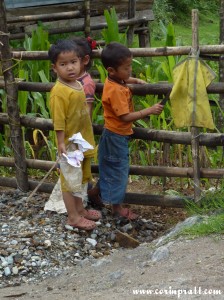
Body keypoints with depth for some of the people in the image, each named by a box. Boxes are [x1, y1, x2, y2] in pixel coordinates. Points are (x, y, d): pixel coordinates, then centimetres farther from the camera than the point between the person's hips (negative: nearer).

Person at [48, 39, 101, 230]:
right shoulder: (59, 92, -22)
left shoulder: (78, 85, 4)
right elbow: (59, 121, -21)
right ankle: (73, 217, 15)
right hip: (70, 145, -8)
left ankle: (80, 209, 35)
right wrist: (61, 144, -23)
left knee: (79, 178, 21)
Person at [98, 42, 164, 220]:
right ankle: (117, 206, 13)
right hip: (116, 137, -10)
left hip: (116, 135, 10)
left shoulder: (114, 81, 0)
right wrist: (149, 111, -29)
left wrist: (136, 81, 14)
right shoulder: (116, 91, -29)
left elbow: (124, 79, 28)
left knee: (114, 169, 20)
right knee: (118, 170, 2)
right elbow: (126, 117, -30)